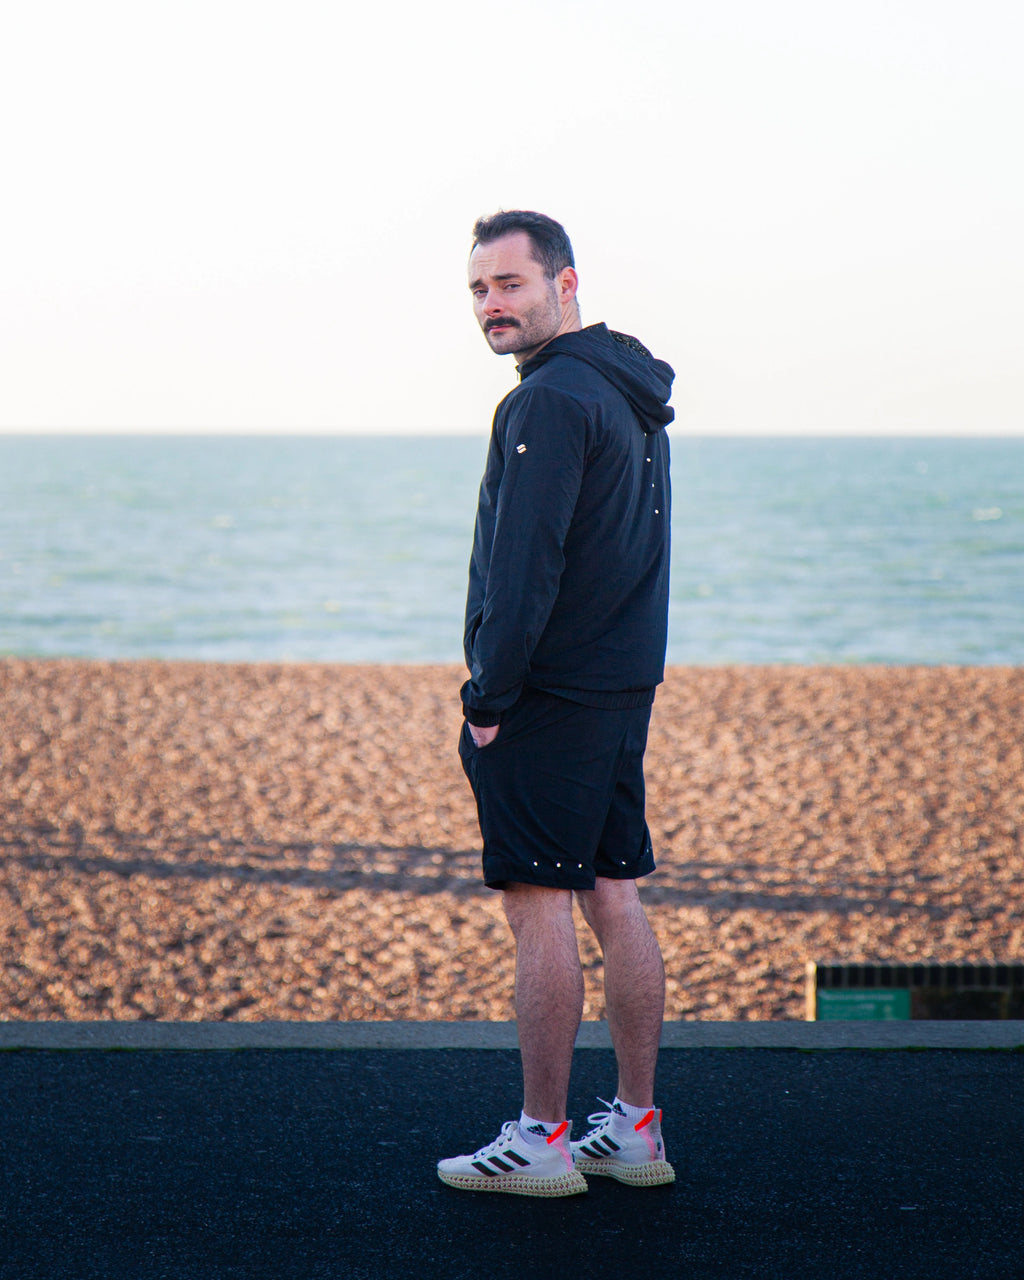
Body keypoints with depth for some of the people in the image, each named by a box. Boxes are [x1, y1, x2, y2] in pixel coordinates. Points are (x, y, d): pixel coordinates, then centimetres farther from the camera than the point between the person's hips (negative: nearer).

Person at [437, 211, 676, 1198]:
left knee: (539, 910, -4)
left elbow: (524, 567, -20)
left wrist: (488, 699, -14)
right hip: (620, 690, 10)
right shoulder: (631, 394, 16)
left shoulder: (551, 402, -16)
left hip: (547, 698, -10)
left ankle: (542, 1141, 2)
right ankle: (635, 1129, 17)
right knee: (612, 896, 12)